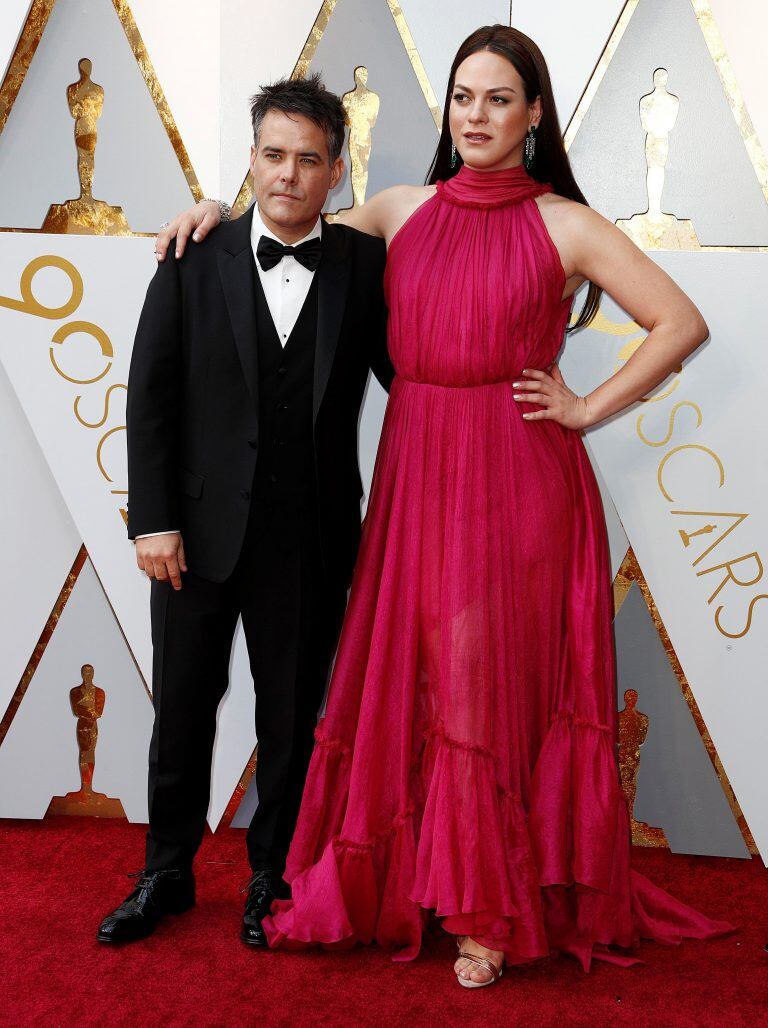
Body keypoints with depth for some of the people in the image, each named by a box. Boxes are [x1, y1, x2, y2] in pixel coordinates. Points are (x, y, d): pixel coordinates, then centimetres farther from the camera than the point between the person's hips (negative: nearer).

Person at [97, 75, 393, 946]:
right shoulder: (194, 261, -1)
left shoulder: (365, 265, -1)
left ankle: (271, 876, 33)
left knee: (292, 718, 12)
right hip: (200, 528, 1)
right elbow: (151, 395, -2)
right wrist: (153, 520, -7)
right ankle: (166, 874, 33)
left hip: (311, 539, 0)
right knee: (181, 711, 13)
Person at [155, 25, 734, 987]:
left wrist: (588, 409, -5)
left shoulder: (564, 225, -1)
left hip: (516, 479, -3)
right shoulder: (403, 210, 9)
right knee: (405, 680, 8)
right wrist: (226, 209, 12)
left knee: (498, 686, 2)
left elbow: (682, 323, -2)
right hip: (415, 470, 4)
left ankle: (493, 912, 19)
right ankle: (388, 880, 27)